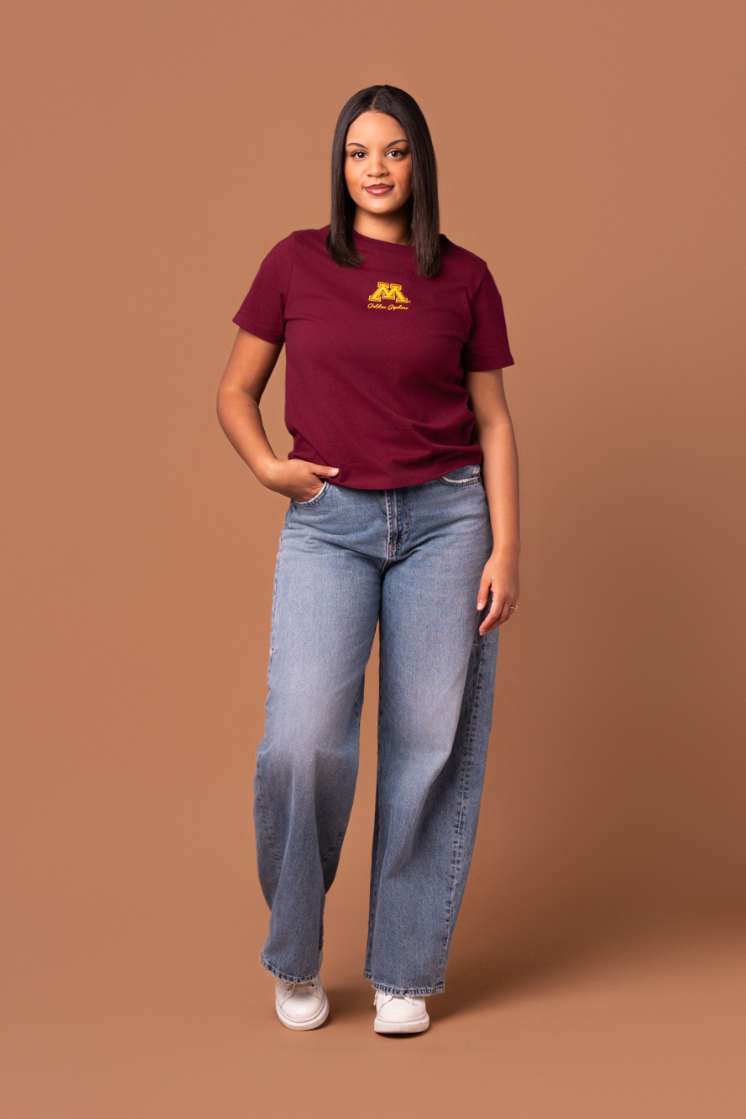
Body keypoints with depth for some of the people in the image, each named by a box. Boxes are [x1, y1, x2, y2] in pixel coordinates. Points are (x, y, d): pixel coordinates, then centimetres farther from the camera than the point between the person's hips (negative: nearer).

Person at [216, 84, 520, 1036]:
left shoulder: (464, 278, 7)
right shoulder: (296, 263, 6)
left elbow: (493, 422, 8)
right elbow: (235, 392, 14)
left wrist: (505, 548, 0)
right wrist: (265, 465, -5)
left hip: (445, 519, 1)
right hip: (328, 524, -1)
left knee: (430, 746, 1)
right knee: (303, 742, -12)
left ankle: (404, 973, 15)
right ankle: (294, 959, 11)